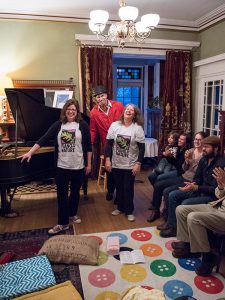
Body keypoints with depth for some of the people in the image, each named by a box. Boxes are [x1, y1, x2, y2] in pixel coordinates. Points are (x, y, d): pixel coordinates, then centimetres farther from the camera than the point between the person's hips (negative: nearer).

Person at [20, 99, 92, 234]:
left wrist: (89, 164, -1)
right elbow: (44, 139, -3)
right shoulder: (58, 125, 0)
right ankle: (63, 223, 14)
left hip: (78, 166, -1)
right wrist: (30, 152, -10)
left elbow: (88, 146, -2)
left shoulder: (83, 125, -5)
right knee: (62, 194, 3)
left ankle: (73, 213, 38)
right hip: (62, 166, 1)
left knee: (75, 192, 15)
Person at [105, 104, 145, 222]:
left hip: (130, 165, -2)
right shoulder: (114, 125, -2)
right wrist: (107, 159, -4)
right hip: (116, 164, 3)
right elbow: (109, 143, 0)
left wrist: (138, 163, -13)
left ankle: (129, 211, 22)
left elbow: (141, 147, -8)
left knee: (128, 188, 6)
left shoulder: (137, 128, -8)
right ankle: (120, 207, 34)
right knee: (119, 187, 15)